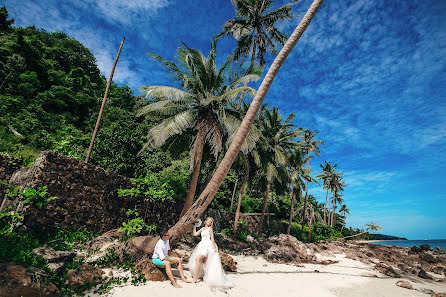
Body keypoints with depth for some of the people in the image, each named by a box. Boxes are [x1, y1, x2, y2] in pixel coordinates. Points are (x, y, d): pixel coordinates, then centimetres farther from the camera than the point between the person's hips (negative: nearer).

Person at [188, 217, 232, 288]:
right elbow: (195, 234, 16)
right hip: (202, 245, 7)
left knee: (197, 259, -19)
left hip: (208, 245, -7)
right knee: (204, 262, 11)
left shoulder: (210, 228, -1)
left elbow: (212, 238, -5)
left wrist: (214, 248, -10)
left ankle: (195, 278, -17)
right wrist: (194, 226, 15)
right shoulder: (202, 228, 17)